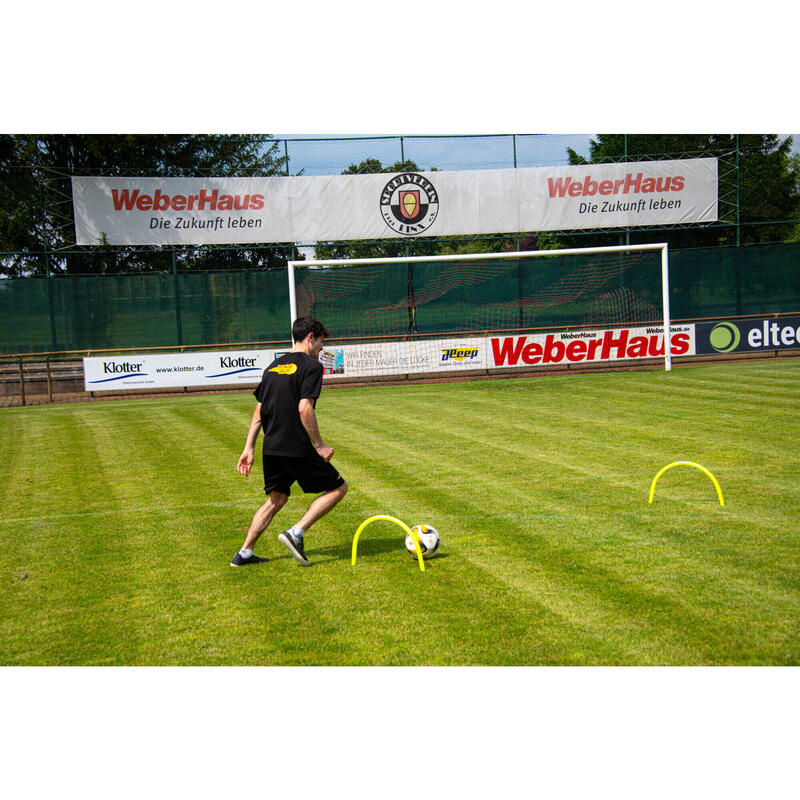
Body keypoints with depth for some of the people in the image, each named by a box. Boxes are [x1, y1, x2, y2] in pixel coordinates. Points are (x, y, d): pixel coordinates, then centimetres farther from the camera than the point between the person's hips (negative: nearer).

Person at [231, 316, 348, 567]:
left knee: (275, 500, 21)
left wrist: (249, 447, 16)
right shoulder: (311, 366, -8)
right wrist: (319, 446, -12)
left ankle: (244, 553, 17)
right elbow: (304, 408, -19)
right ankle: (296, 533, -4)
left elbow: (259, 410, 14)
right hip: (297, 449, -7)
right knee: (337, 488, 7)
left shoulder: (273, 366, 15)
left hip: (272, 449, 7)